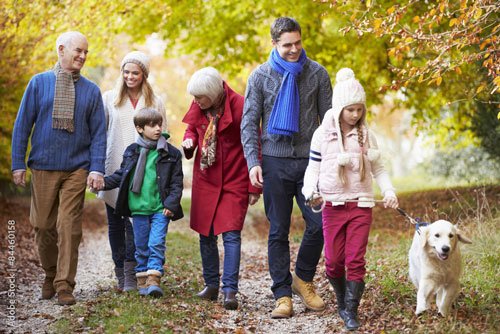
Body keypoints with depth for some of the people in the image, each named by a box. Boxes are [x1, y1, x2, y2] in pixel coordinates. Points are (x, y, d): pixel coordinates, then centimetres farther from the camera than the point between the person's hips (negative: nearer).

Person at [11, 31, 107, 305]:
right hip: (43, 168, 1)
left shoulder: (91, 91, 4)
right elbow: (22, 125, 3)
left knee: (69, 227, -5)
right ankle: (50, 275, 28)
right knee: (43, 226, 8)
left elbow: (98, 132, 3)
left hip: (76, 170, -1)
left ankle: (65, 285, 2)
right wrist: (18, 163, -2)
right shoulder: (39, 83, 2)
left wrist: (97, 168, -7)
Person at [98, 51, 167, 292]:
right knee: (115, 223, 7)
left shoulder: (155, 103, 8)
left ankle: (131, 275, -4)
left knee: (135, 222, -8)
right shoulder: (109, 98, 6)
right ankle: (120, 272, 18)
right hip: (113, 170, 1)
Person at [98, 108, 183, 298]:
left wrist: (171, 204, -9)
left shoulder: (171, 153, 0)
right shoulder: (132, 151, 5)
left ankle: (154, 279, -7)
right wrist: (103, 182, -2)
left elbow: (176, 182, 1)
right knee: (141, 246, 8)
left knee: (157, 244, -9)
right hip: (138, 207, 2)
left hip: (160, 209, -2)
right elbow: (121, 175, 13)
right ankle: (142, 281, 17)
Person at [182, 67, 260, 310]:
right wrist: (189, 141, -7)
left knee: (231, 235, -10)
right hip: (205, 180, 6)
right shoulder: (198, 107, -1)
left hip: (234, 181, -5)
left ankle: (230, 291, -7)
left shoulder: (239, 106, -17)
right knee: (206, 235, 10)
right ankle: (211, 285, 23)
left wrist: (254, 187, -11)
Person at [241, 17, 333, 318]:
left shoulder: (317, 73, 3)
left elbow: (328, 119, 7)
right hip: (275, 161, 0)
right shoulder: (260, 76, 2)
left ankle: (303, 279, 18)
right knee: (278, 231, 3)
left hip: (310, 159, 1)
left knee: (319, 224, -5)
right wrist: (253, 162, -7)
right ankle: (283, 295, 10)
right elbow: (249, 122, 3)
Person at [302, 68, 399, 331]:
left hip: (361, 205, 1)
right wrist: (310, 191, -17)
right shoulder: (323, 134, -2)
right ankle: (342, 300, 25)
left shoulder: (367, 136, 3)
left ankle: (351, 311, 1)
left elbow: (377, 169, 11)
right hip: (332, 205, 0)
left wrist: (389, 192, -5)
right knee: (333, 261, 2)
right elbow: (313, 168, 1)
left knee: (355, 260, -4)